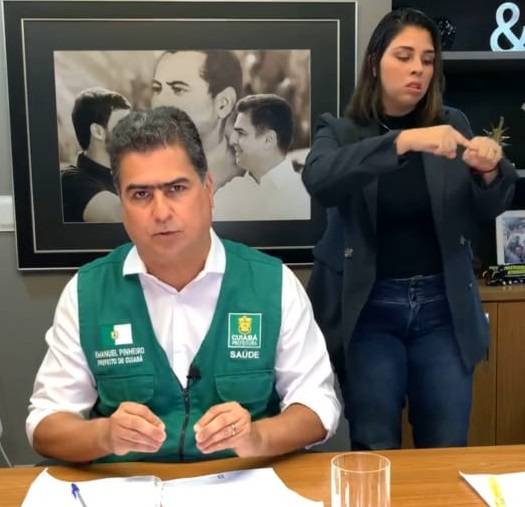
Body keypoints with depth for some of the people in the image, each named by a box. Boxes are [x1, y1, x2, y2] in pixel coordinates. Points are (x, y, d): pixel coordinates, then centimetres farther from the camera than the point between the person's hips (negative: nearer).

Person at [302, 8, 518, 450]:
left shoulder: (453, 124, 7)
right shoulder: (340, 131, 0)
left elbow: (484, 212, 3)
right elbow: (320, 182, -22)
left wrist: (490, 172, -20)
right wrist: (402, 141, -34)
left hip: (442, 308, 2)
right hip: (369, 309, -2)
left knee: (447, 451, 6)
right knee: (376, 451, 2)